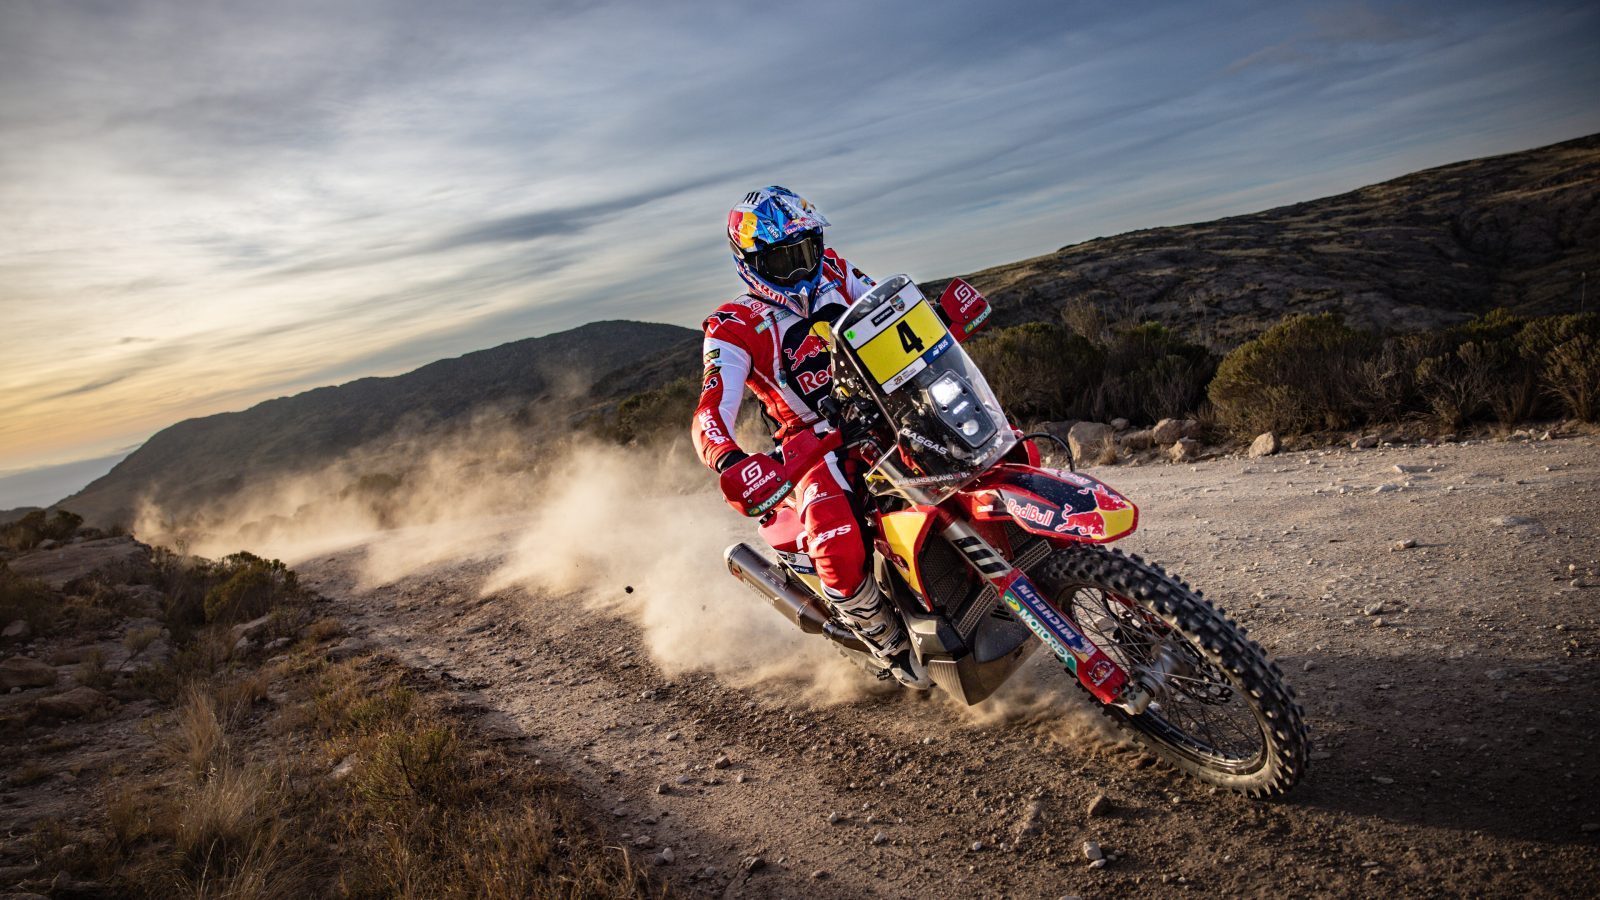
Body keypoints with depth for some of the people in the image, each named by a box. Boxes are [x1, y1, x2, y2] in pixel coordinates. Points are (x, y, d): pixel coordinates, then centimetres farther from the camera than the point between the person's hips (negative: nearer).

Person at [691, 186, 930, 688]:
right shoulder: (735, 330, -10)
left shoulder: (833, 272, 6)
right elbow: (710, 416, -22)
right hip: (816, 444, -5)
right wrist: (731, 462, -47)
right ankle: (891, 645, 1)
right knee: (841, 556, -30)